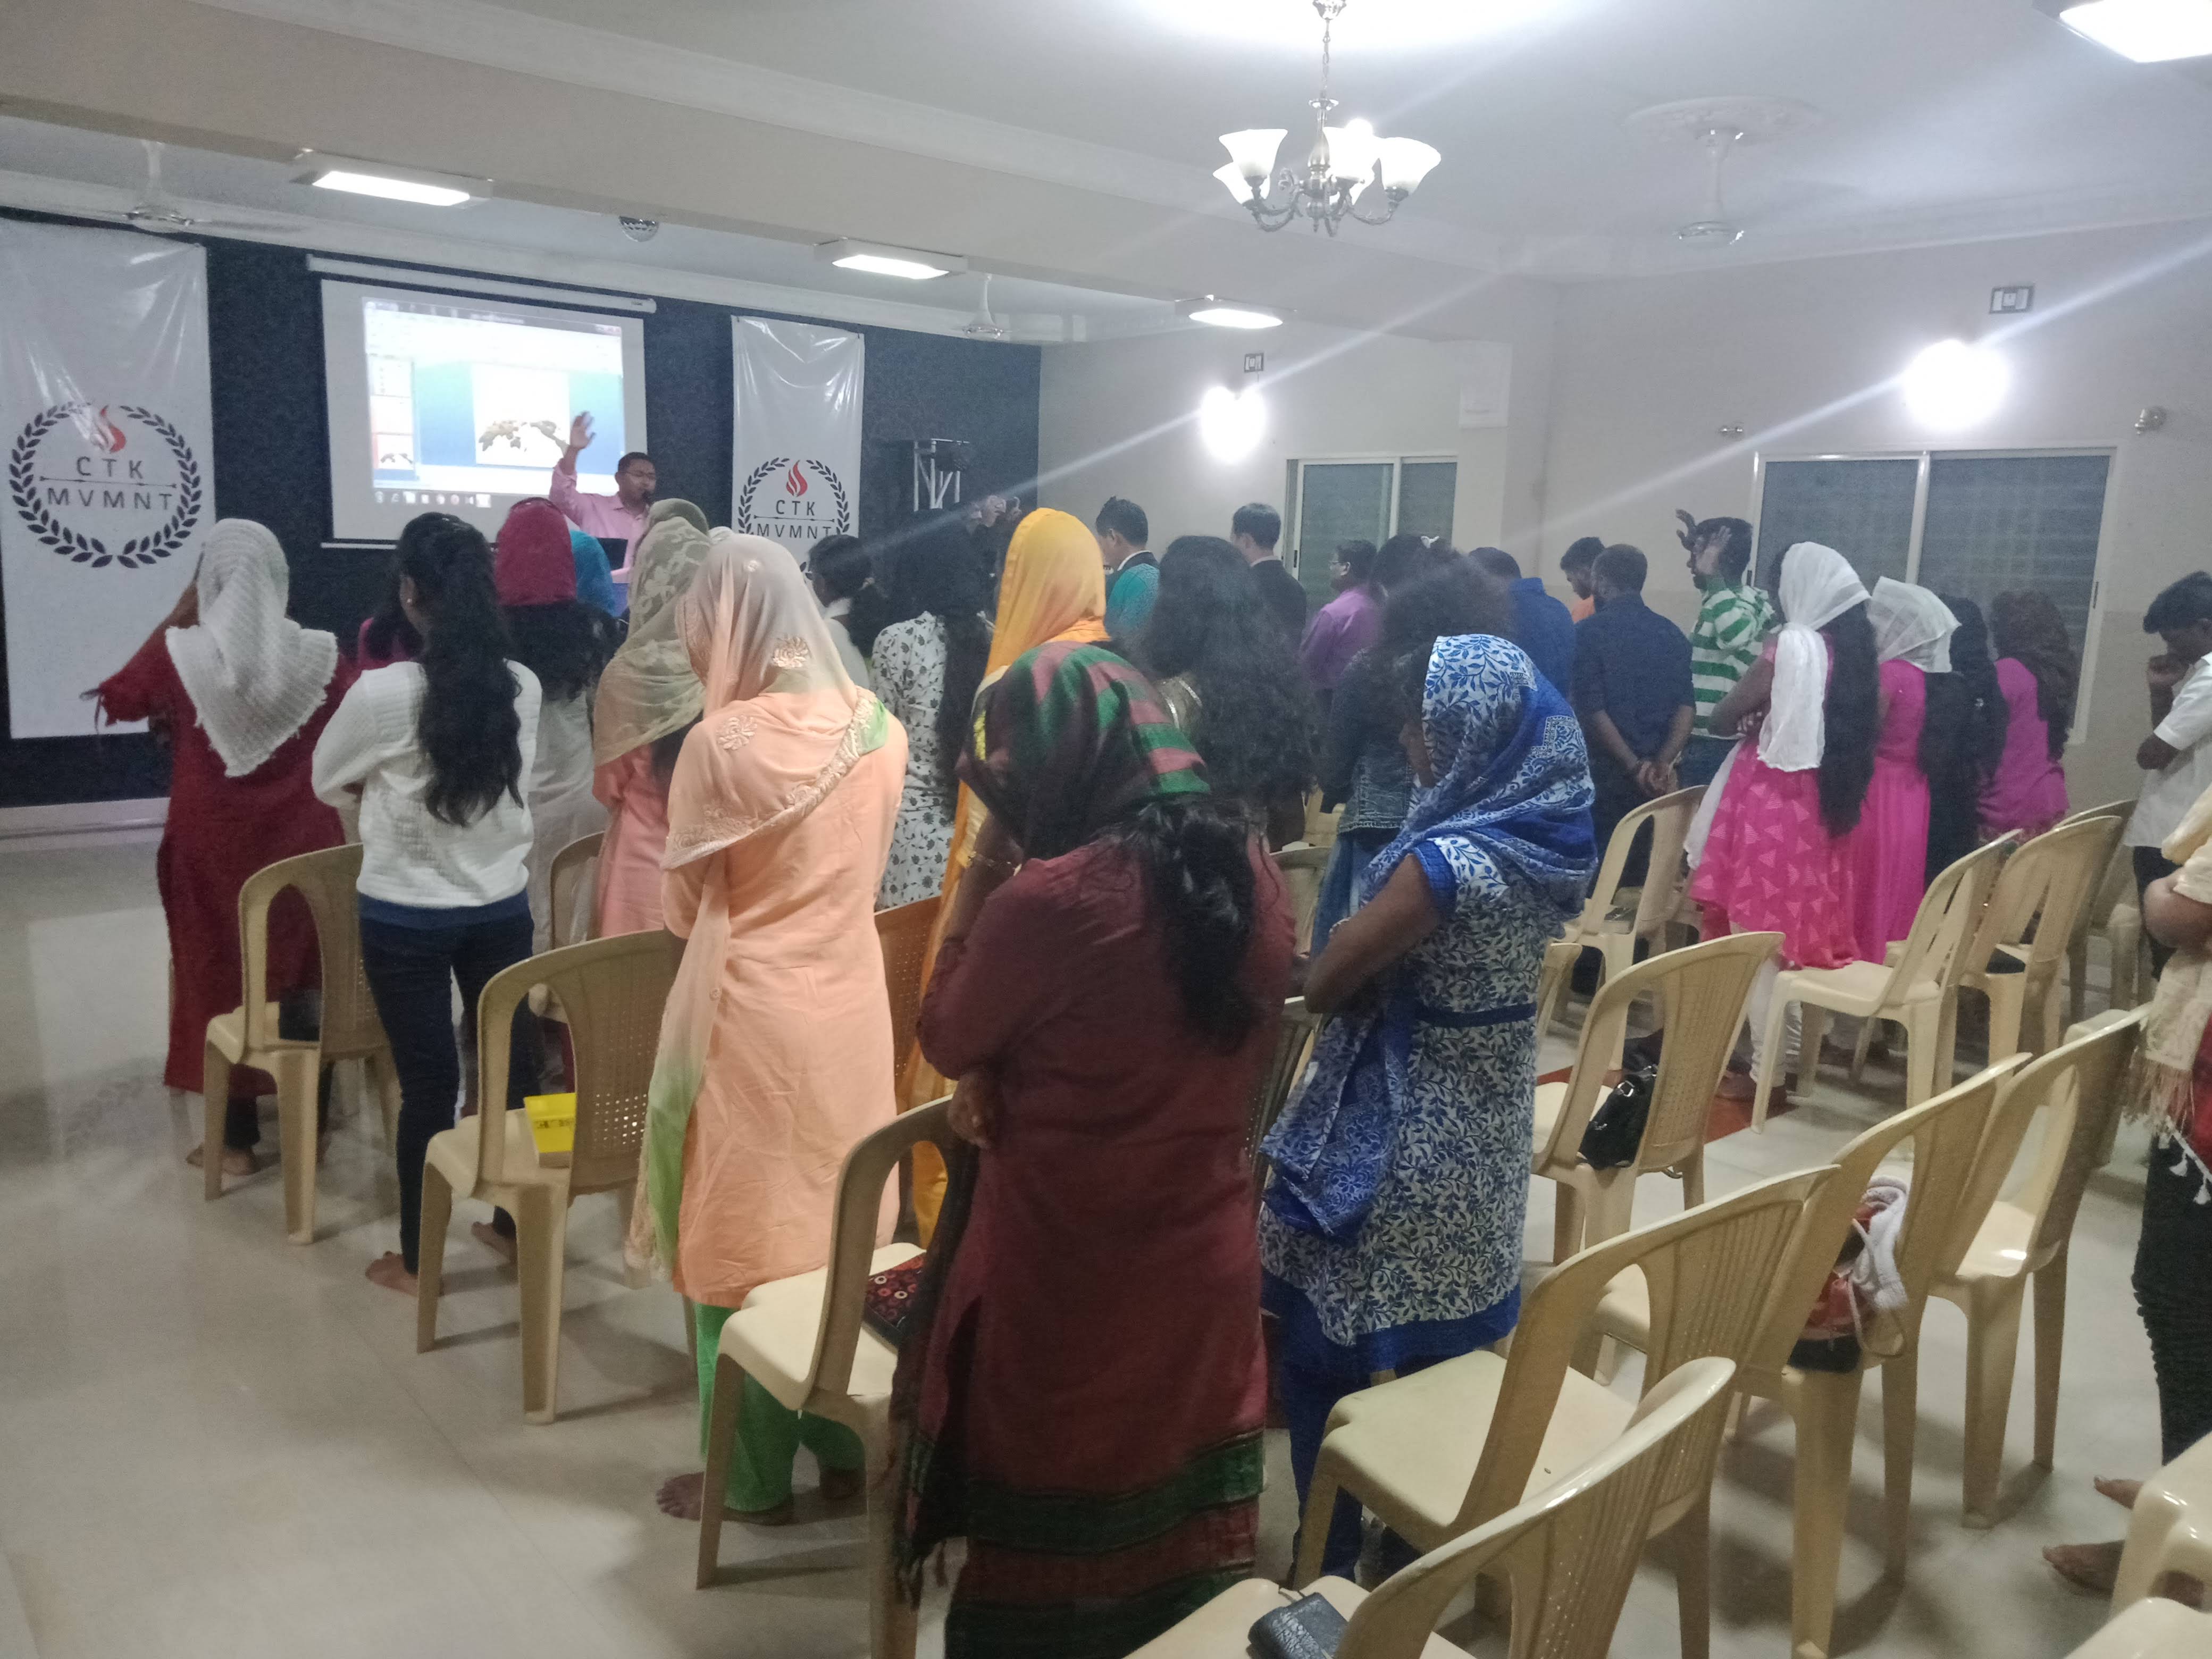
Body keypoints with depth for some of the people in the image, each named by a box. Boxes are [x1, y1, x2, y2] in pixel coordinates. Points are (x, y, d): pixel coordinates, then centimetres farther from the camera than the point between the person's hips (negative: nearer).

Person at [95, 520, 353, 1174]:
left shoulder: (179, 652, -10)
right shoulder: (318, 655, -8)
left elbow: (118, 700, 9)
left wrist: (172, 620, 7)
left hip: (212, 848, -1)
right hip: (302, 844, 1)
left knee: (222, 979, 9)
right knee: (306, 976, 13)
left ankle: (238, 1138, 15)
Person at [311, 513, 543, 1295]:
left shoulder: (383, 692, -17)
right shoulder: (522, 687, -5)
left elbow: (327, 782, 1)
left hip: (406, 920, -3)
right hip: (502, 907, 3)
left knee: (428, 1083, 6)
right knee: (514, 1068, 13)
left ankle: (417, 1258, 22)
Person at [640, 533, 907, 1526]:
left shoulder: (723, 742, -18)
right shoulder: (878, 727, -3)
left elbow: (686, 907, -5)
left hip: (750, 1018, -5)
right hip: (851, 1006, 5)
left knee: (742, 1244, 10)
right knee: (843, 1230, 18)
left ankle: (751, 1480, 23)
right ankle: (847, 1450, 31)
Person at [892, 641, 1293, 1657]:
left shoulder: (1047, 896, -24)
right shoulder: (1253, 876, -4)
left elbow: (944, 1039, -7)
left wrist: (990, 853, -9)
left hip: (1062, 1285, -5)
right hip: (1207, 1267, 6)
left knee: (1045, 1555, 16)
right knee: (1176, 1527, 23)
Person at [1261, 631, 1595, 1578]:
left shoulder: (1445, 862, -27)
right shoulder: (1548, 840, -2)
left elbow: (1324, 985, -19)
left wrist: (1367, 915, -3)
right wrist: (1389, 921, 3)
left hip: (1403, 1139, -8)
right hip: (1489, 1123, 8)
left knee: (1326, 1345, 9)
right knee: (1452, 1343, 22)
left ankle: (1330, 1559, 22)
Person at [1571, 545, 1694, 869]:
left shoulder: (1589, 632, -6)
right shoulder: (1672, 633, 10)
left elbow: (1592, 709, -14)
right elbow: (1686, 705, 0)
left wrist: (1635, 766, -12)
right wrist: (1663, 763, -9)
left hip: (1608, 771, -5)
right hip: (1656, 776, 5)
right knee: (1645, 867, 12)